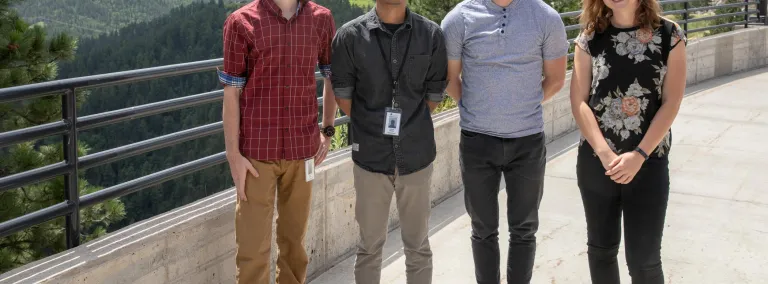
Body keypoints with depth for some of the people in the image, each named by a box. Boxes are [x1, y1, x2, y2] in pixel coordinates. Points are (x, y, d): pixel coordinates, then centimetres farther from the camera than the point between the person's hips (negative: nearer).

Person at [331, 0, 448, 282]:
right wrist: (371, 129, 9)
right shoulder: (350, 35, -6)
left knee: (418, 245, 12)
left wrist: (409, 126, 11)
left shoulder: (431, 34, -3)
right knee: (369, 245, 11)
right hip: (370, 156, -1)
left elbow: (434, 95, 5)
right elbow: (343, 94, 2)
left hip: (417, 156, 1)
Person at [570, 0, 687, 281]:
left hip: (649, 162, -1)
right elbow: (579, 100, -4)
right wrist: (605, 154, -15)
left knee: (644, 259, 1)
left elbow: (671, 102, -6)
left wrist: (639, 155, -14)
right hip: (596, 160, 2)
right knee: (601, 247, 14)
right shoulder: (590, 38, 0)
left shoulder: (669, 35, -3)